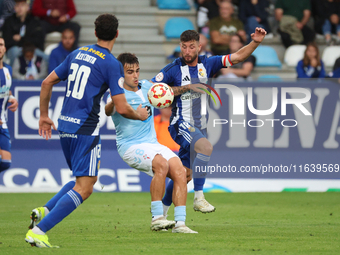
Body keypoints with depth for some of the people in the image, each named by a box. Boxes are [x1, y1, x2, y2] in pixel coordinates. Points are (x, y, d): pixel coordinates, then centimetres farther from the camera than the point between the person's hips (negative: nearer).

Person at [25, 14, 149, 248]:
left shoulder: (77, 53, 12)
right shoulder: (112, 64, -9)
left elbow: (47, 83, 15)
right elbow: (122, 108, -11)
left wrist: (44, 116, 25)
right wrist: (140, 115, 10)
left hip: (65, 125, 8)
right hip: (85, 129, -8)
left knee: (89, 179, 22)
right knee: (84, 188, -7)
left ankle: (44, 211, 5)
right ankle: (38, 231, -18)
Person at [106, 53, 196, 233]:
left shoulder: (146, 87, 13)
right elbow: (108, 111, -31)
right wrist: (112, 103, -53)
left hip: (153, 144, 6)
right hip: (130, 147, -6)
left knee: (180, 171, -17)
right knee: (161, 164, -33)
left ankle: (179, 223, -18)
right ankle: (157, 218, -25)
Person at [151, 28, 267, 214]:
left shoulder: (207, 64, 4)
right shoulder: (173, 69, -7)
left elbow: (237, 57, 4)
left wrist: (255, 42, -12)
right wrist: (186, 87, -18)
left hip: (199, 125, 6)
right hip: (180, 123, -6)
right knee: (206, 147, -32)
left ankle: (162, 210, 27)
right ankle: (199, 197, -27)